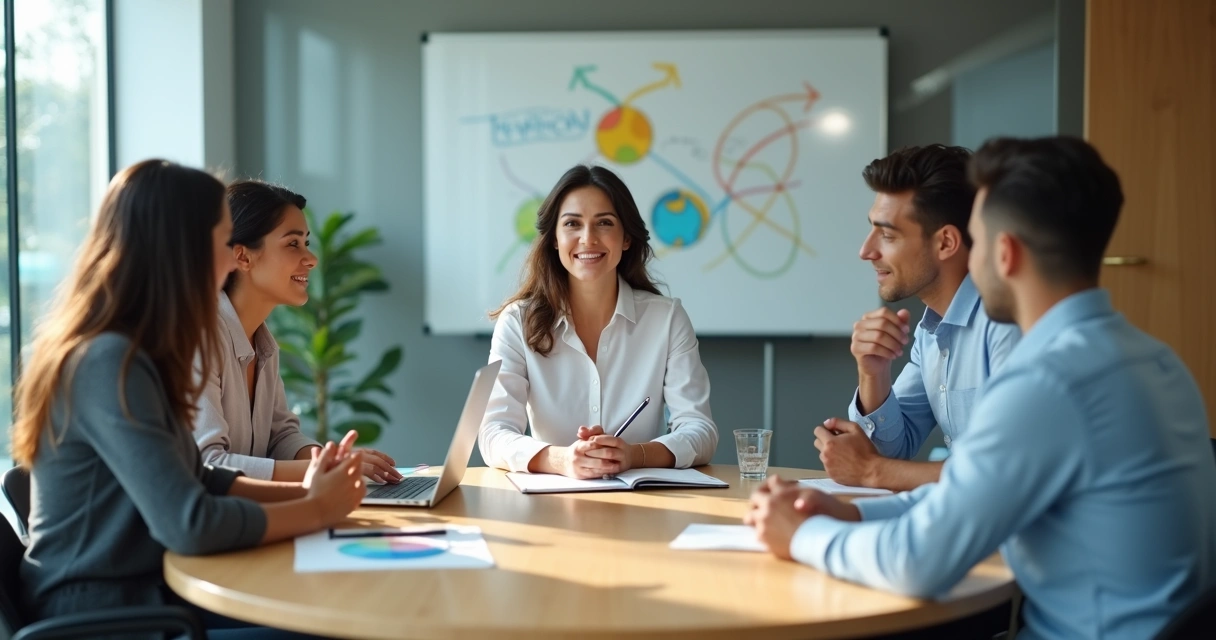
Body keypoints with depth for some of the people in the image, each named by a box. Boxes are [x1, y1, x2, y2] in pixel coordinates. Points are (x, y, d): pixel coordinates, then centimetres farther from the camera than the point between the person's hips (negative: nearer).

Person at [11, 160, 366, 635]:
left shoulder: (131, 352, 8)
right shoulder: (109, 362, -21)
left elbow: (193, 481, 13)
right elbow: (189, 524, -26)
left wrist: (300, 493, -1)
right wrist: (316, 510, -13)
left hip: (136, 589, 8)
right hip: (98, 611, -8)